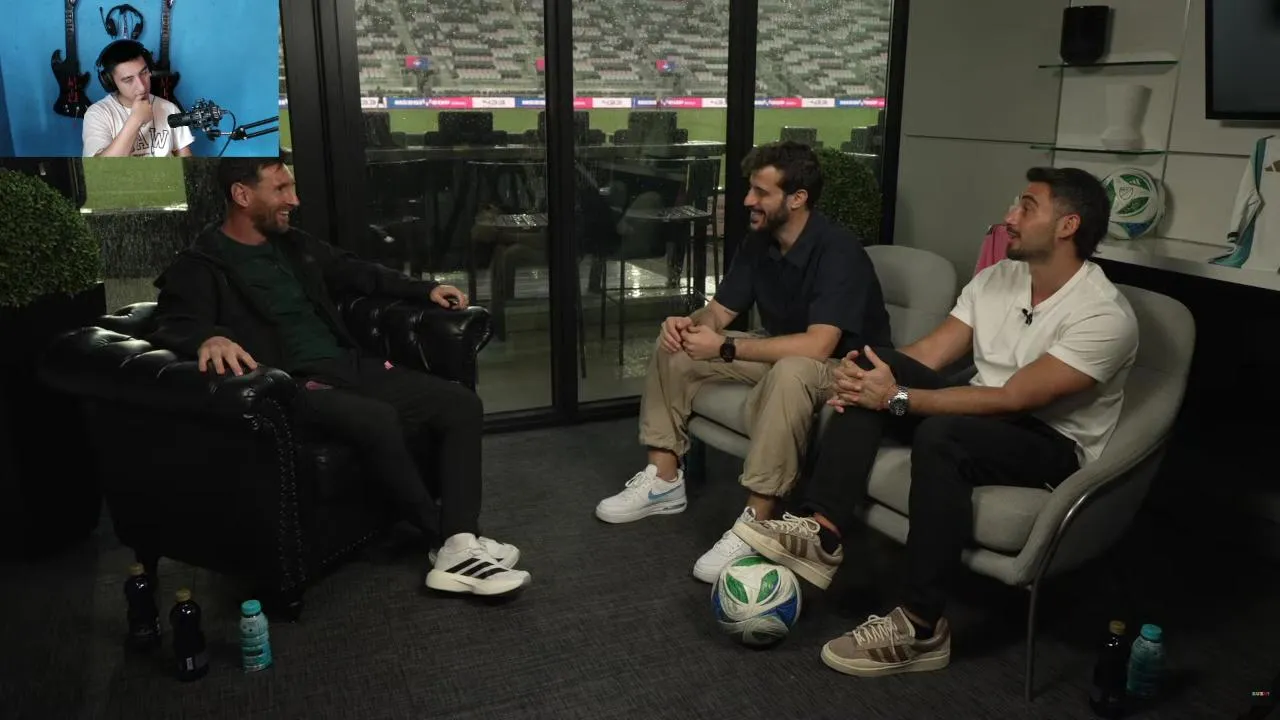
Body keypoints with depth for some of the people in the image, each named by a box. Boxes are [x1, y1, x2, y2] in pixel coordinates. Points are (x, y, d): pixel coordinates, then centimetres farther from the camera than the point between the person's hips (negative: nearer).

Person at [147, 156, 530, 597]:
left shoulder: (296, 245, 19)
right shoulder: (200, 268, -3)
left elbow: (360, 274, 31)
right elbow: (173, 326, -20)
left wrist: (425, 289, 24)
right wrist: (208, 338, -43)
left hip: (350, 365, 8)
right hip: (294, 385, -8)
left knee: (461, 404, -9)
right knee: (379, 419, -37)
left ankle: (459, 547, -21)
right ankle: (444, 539, -17)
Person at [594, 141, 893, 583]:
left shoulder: (838, 251, -26)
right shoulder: (759, 242, -1)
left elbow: (816, 347, -36)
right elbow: (719, 312, 2)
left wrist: (724, 348, -33)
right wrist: (691, 325, -22)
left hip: (840, 368, -8)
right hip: (778, 355, 8)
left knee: (789, 371, -42)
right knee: (674, 343, -1)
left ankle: (756, 524, -36)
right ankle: (664, 480, 1)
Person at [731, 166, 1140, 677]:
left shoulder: (1105, 317, -21)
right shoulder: (997, 277, 3)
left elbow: (1011, 398, -27)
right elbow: (929, 353, -1)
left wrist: (898, 398, -29)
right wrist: (867, 379, -21)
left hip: (1055, 444, -7)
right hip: (980, 417, 7)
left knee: (940, 435, -38)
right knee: (874, 369, -14)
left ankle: (921, 629, -27)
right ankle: (821, 534, -23)